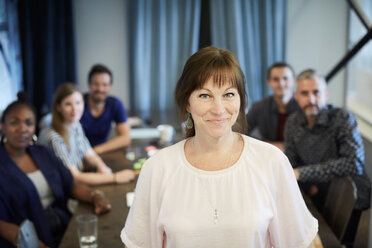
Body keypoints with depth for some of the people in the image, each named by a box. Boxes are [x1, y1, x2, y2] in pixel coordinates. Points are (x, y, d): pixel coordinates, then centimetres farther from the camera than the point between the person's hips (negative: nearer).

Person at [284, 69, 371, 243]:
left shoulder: (343, 119, -15)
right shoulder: (293, 122, 2)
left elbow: (355, 164, -28)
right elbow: (290, 163, 6)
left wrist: (302, 173, -27)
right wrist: (309, 186, -15)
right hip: (318, 201, 5)